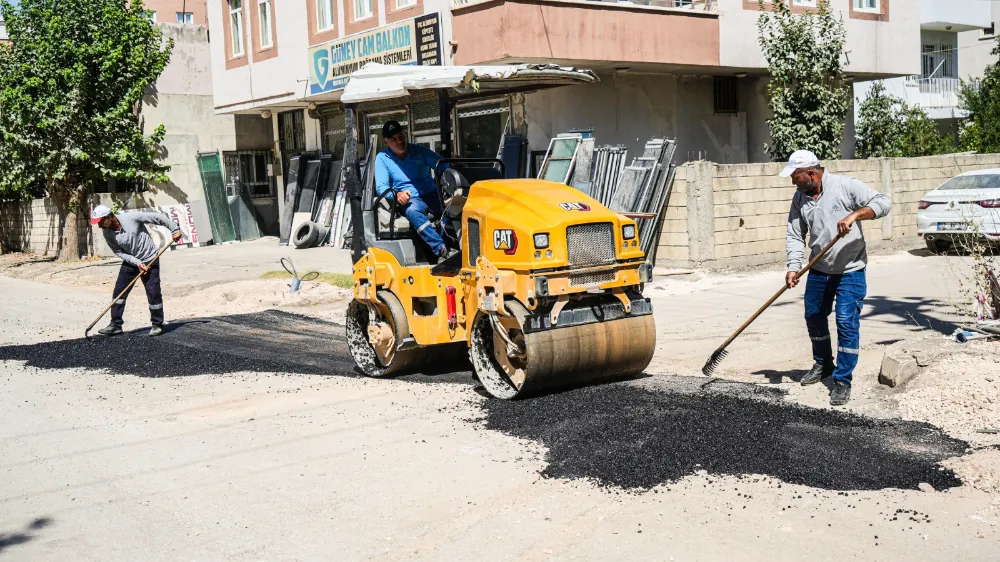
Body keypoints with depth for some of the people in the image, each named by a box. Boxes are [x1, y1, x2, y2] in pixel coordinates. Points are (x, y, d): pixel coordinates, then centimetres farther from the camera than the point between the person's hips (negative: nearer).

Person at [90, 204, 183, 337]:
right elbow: (119, 252, -6)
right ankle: (116, 325, 10)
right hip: (130, 261, 4)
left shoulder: (131, 218, -23)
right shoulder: (108, 234, -10)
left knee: (153, 293, -5)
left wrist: (175, 229, -15)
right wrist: (137, 263, -18)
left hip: (150, 260, -4)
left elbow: (158, 217, -17)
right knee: (118, 291, 0)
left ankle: (157, 325, 10)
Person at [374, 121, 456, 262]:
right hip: (409, 200, -2)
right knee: (413, 211, -39)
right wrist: (396, 194, -24)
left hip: (432, 196, 2)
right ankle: (442, 249, -48)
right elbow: (381, 187, -2)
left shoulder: (419, 151, 13)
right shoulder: (382, 158, 8)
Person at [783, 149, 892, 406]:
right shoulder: (799, 198, 1)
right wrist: (794, 267, -14)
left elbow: (883, 203, -19)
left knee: (847, 323, -7)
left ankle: (843, 381, 2)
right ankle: (823, 364, 39)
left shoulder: (845, 186, -15)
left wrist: (855, 214, -34)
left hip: (850, 271, -6)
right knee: (814, 317, 16)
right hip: (818, 270, 6)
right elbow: (795, 236, 0)